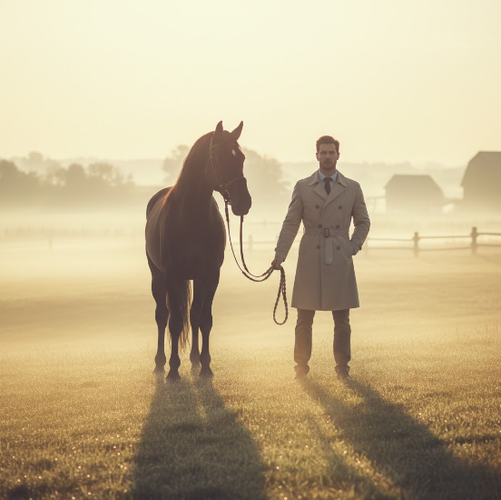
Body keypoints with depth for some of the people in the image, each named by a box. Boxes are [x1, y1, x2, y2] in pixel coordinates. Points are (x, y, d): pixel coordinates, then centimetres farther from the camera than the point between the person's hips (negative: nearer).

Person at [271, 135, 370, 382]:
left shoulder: (352, 188, 6)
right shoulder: (302, 187, 4)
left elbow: (363, 222, 14)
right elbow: (290, 223, 1)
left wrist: (352, 247, 0)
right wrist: (279, 255, -9)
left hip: (340, 260, 1)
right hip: (310, 260, -1)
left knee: (342, 320, 4)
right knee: (304, 319, 2)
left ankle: (342, 369, 14)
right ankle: (301, 368, 12)